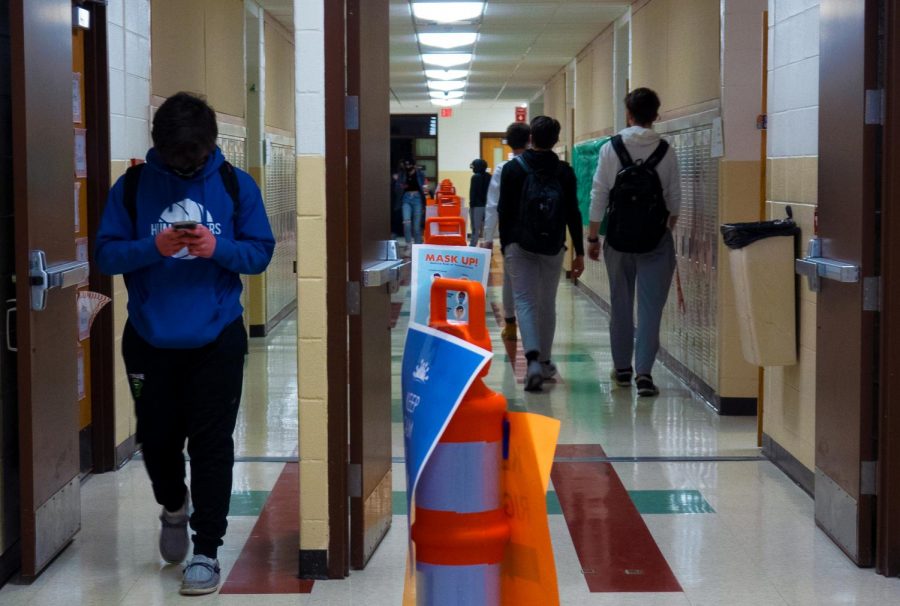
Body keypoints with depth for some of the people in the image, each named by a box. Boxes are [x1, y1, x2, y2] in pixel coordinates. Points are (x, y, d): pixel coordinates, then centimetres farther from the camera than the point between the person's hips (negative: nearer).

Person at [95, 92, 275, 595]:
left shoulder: (236, 184, -1)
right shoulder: (133, 186, -1)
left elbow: (261, 250, 0)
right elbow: (107, 253, -2)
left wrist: (219, 249, -19)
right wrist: (153, 248, -20)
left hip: (217, 340, -1)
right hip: (150, 340, 1)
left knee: (212, 445, -2)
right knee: (157, 438, 12)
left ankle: (207, 551, 8)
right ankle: (174, 507, 43)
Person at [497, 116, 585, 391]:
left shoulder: (513, 168, -3)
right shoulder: (564, 172, 1)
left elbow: (504, 211, -3)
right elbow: (573, 214, 1)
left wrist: (505, 243, 8)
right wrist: (579, 252, 5)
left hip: (520, 245, -2)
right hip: (553, 247, 2)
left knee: (525, 301, -2)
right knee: (548, 303, 13)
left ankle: (533, 359, -21)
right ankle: (545, 362, 21)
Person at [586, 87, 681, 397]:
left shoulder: (611, 149, -6)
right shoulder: (666, 152, -3)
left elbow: (599, 196, -5)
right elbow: (675, 200, 4)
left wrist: (592, 236, 3)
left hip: (619, 239, 1)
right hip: (656, 240, -1)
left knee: (620, 304, 14)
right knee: (651, 307, 1)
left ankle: (622, 368, 23)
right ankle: (644, 371, -8)